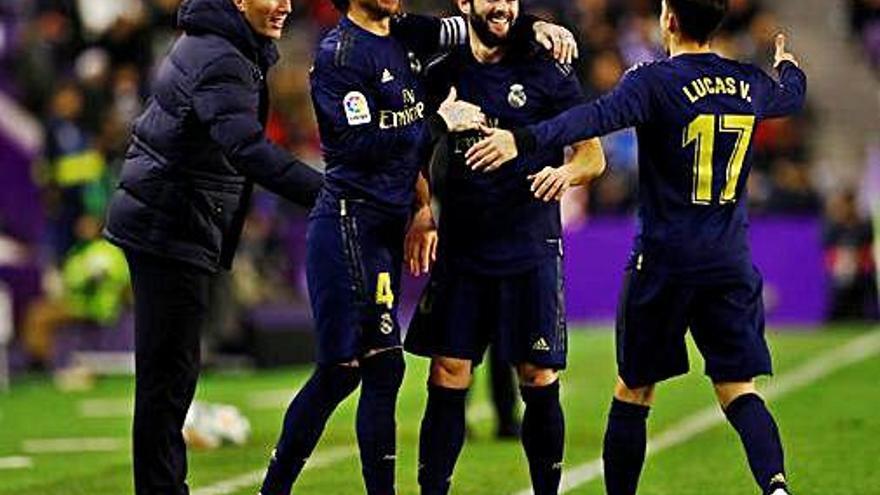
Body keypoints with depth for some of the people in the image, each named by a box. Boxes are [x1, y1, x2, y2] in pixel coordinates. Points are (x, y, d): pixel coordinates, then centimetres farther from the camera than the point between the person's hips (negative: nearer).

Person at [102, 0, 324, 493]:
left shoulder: (206, 43, 13)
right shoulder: (221, 62, -20)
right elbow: (247, 148, -34)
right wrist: (325, 192, -41)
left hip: (160, 225, 10)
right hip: (173, 231, -10)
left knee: (171, 368, 15)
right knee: (170, 369, -8)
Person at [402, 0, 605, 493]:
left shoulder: (549, 72, -1)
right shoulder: (442, 75, 6)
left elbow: (594, 155, 0)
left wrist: (566, 172, -22)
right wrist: (421, 213, 1)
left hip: (531, 252, -2)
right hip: (459, 247, 2)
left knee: (539, 381, -2)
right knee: (447, 379, -1)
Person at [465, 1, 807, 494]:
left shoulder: (655, 82, -11)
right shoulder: (750, 84, 7)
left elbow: (597, 118, -29)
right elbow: (792, 95, 30)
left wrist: (524, 139, -39)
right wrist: (789, 64, 54)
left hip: (664, 260, -4)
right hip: (731, 264, 4)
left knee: (634, 389, 10)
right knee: (739, 390, 1)